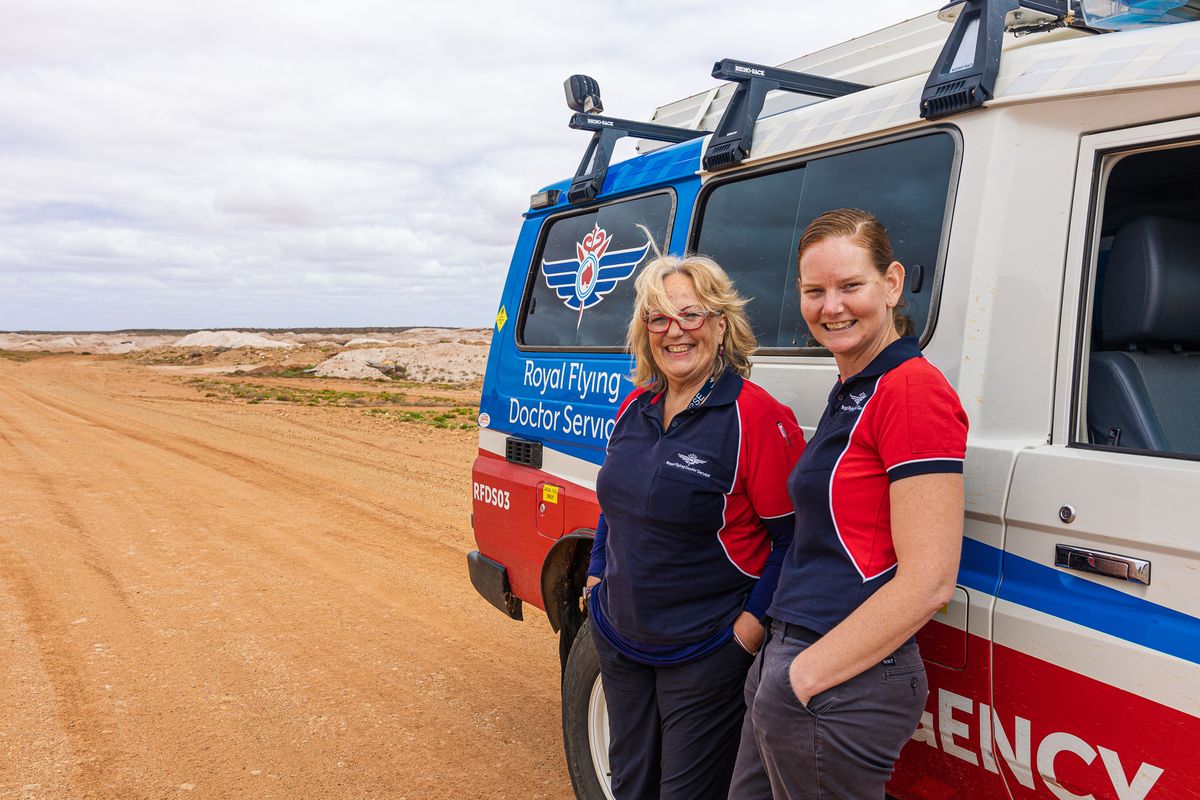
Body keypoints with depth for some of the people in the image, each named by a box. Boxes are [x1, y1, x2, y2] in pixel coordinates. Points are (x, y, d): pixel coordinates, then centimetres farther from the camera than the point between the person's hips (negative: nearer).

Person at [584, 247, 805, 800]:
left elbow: (795, 537, -16)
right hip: (618, 639, 7)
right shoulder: (635, 406, 4)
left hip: (705, 653, -6)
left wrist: (754, 622, -20)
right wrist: (596, 575, 12)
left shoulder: (757, 417, -18)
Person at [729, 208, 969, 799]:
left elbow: (928, 582, -21)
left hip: (840, 686, -9)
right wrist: (779, 662, 12)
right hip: (791, 663, 9)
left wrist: (805, 675, -17)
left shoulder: (913, 391, -16)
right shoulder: (850, 391, 13)